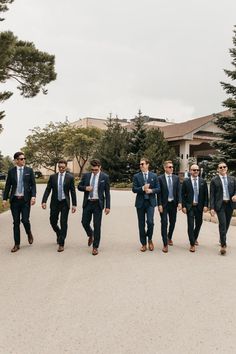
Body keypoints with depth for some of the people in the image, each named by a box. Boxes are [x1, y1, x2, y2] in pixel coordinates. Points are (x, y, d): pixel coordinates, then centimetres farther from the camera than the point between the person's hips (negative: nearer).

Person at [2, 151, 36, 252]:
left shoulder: (29, 170, 2)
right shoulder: (11, 171, 5)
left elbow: (33, 185, 0)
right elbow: (7, 186, 6)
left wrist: (33, 196, -13)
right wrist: (5, 199, -1)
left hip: (25, 199, -1)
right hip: (14, 200, 1)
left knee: (25, 220, -8)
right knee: (16, 222, 6)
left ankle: (29, 233, 26)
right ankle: (17, 244, 17)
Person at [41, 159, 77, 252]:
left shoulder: (70, 177, -2)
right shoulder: (52, 177, 3)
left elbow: (73, 192, -1)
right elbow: (48, 190, 2)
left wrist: (74, 204, -5)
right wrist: (44, 201, -9)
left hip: (65, 203, -2)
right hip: (54, 203, 3)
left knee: (63, 223, -3)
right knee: (53, 222, 10)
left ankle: (61, 244, 6)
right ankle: (59, 234, 40)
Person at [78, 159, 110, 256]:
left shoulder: (105, 177, -3)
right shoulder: (86, 175, 5)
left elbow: (107, 193, -1)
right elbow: (79, 186, 12)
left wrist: (107, 206, -5)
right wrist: (85, 188, -11)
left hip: (98, 204, -3)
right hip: (87, 203, 3)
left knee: (97, 226, 0)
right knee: (84, 222, 5)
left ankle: (95, 247, 12)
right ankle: (91, 235, 38)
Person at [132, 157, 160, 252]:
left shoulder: (154, 176, 5)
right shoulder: (136, 176, 4)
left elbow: (158, 189, 5)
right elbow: (134, 189, -3)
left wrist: (151, 190, -13)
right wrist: (142, 188, -19)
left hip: (150, 202, -1)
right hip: (140, 202, 1)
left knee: (150, 222, -13)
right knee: (141, 224, 6)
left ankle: (150, 239, 14)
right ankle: (143, 243, 19)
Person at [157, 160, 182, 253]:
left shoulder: (176, 178, 5)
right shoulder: (160, 178, -4)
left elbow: (179, 191, 3)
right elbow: (159, 193, -6)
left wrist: (179, 202, -8)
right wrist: (159, 205, -12)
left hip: (173, 203, 4)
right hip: (164, 204, -3)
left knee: (172, 222, 14)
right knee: (164, 223, -5)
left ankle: (169, 237, 38)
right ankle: (165, 244, 1)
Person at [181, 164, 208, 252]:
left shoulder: (203, 181, 4)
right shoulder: (186, 182, -2)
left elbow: (206, 195, 4)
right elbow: (183, 195, -1)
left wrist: (205, 205, -4)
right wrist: (183, 206, -7)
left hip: (199, 206, 3)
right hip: (190, 206, -3)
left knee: (198, 224, 14)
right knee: (191, 225, -5)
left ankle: (195, 238, 39)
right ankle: (192, 244, 3)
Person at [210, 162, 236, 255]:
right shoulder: (214, 180, 0)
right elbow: (211, 195, -3)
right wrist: (212, 208, -9)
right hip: (220, 205, -4)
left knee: (227, 224, 13)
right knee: (222, 224, -13)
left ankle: (222, 240, 35)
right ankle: (223, 245, -10)